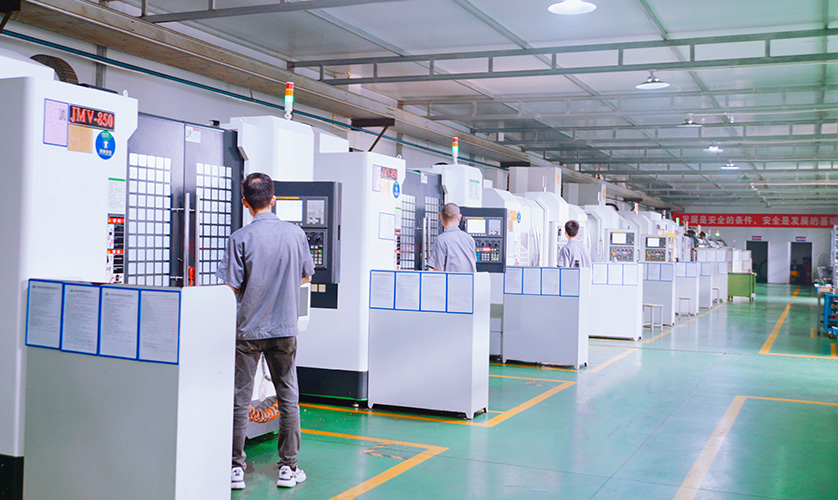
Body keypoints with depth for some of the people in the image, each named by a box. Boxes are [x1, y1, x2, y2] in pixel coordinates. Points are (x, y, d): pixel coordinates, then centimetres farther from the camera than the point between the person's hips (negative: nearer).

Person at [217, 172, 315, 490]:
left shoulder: (241, 238, -10)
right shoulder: (296, 234, -1)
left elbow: (231, 287, -10)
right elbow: (306, 276, 10)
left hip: (249, 329, -2)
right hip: (285, 328, 2)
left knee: (240, 399, 6)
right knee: (288, 398, 11)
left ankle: (235, 468, 11)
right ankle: (288, 467, 16)